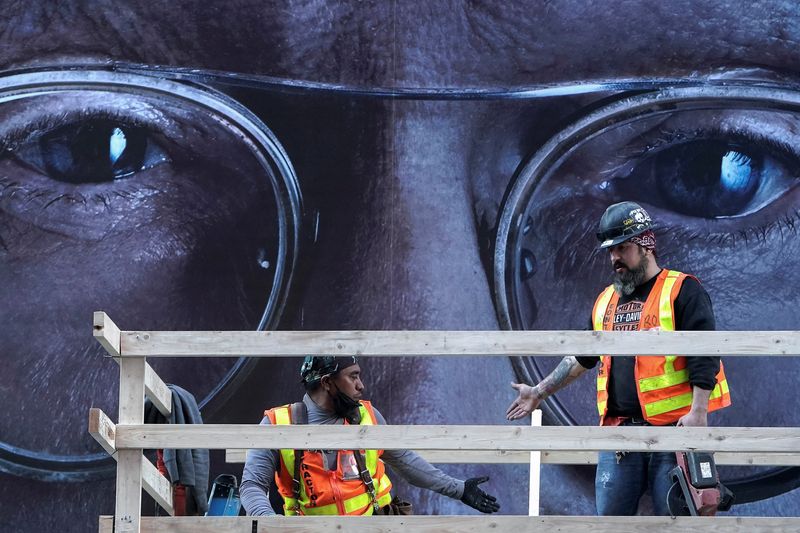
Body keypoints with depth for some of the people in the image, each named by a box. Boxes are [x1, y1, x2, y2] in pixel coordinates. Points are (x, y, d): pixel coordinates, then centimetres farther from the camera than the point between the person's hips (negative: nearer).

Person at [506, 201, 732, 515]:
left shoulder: (682, 291, -3)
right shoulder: (605, 300, 19)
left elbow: (705, 356, -10)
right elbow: (582, 358, 29)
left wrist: (698, 411, -19)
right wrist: (539, 392, 29)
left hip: (672, 428, -6)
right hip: (618, 429, 6)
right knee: (611, 514, 3)